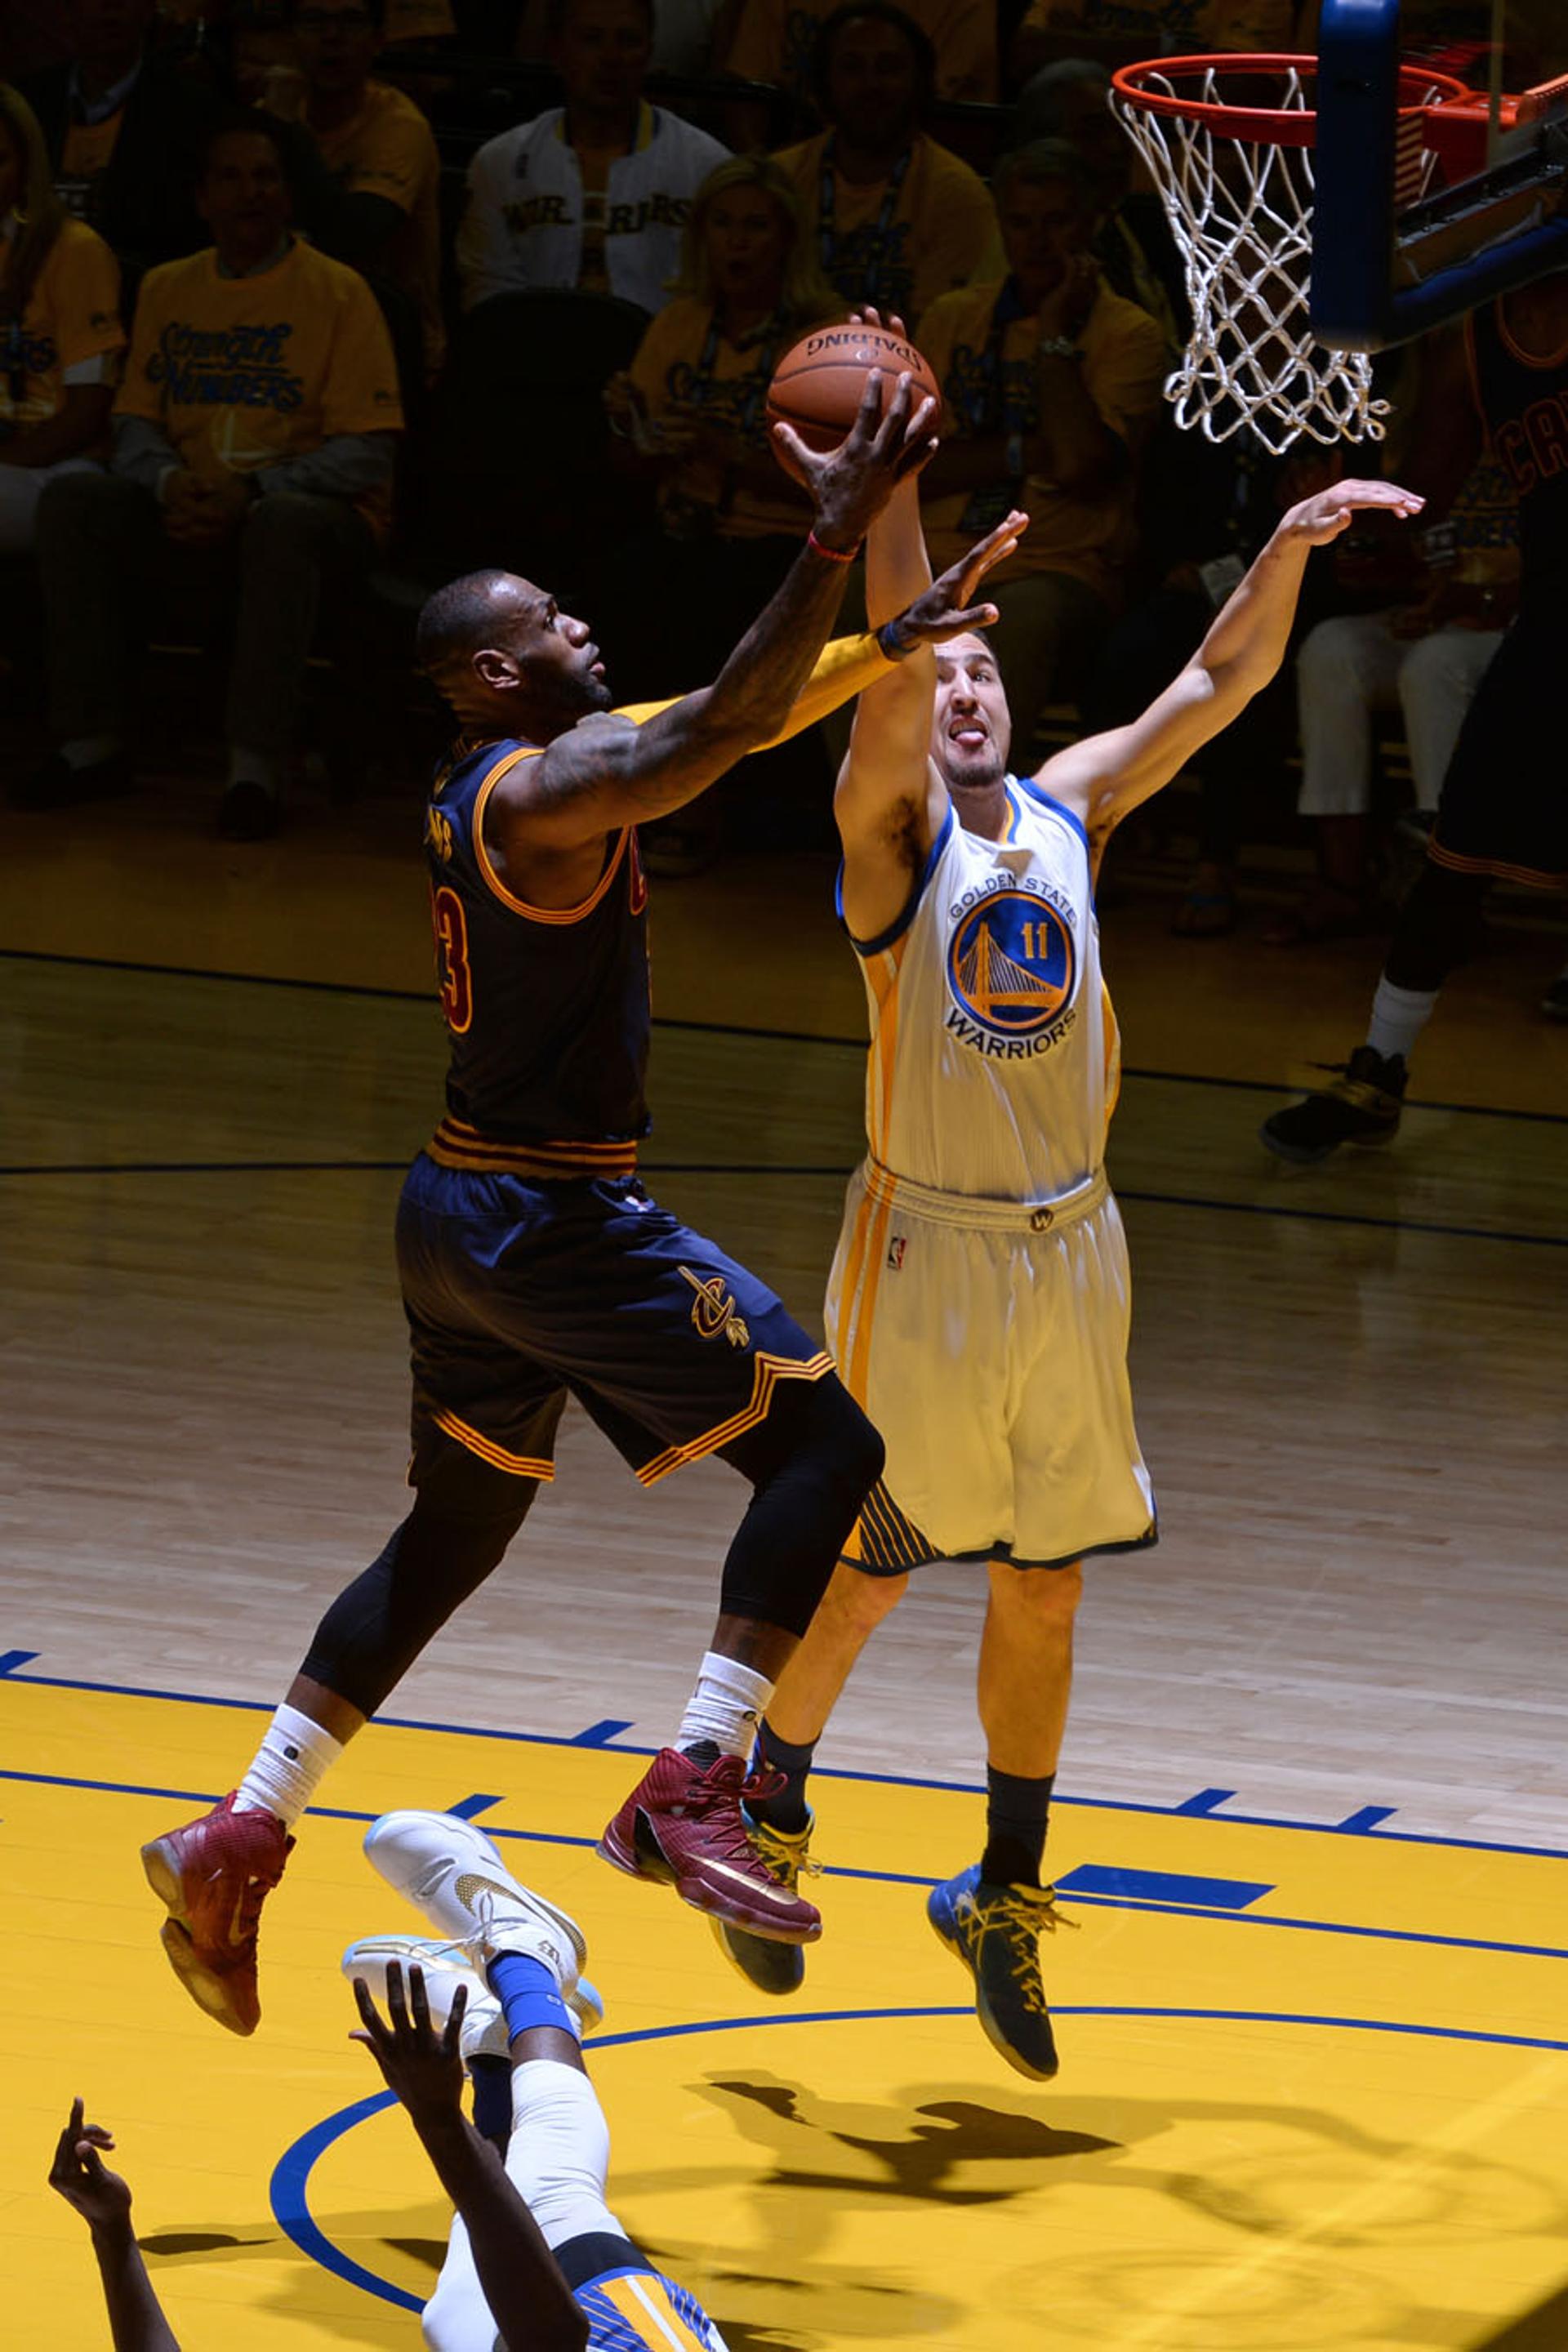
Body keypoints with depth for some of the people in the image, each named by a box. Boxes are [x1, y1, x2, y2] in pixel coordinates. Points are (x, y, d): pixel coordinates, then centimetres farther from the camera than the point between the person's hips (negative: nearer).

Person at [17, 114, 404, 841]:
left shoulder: (336, 292, -3)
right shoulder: (168, 289, 13)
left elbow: (363, 453, -9)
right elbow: (135, 423, 12)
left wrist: (252, 492, -22)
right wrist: (168, 481, -13)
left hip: (316, 508, -5)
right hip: (191, 511, 5)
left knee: (284, 523, -40)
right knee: (72, 500, -20)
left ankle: (256, 769, -40)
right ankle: (92, 745, -18)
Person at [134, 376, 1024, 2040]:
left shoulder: (486, 787, 13)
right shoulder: (549, 787, -16)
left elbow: (723, 724, 20)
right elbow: (714, 732, -33)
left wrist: (883, 645, 14)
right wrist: (833, 541, -36)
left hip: (465, 1213, 10)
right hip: (557, 1218, -10)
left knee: (451, 1540, 20)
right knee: (821, 1448, -6)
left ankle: (241, 1840, 17)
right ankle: (693, 1790, -15)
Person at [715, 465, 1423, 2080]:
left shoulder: (1070, 810, 7)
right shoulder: (893, 827, -9)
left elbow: (1222, 680, 7)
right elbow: (894, 663, -27)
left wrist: (1290, 547, -9)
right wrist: (892, 484, -41)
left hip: (1070, 1253, 5)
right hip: (929, 1254, -5)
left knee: (1044, 1592, 10)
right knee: (866, 1571, 5)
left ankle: (1003, 1899, 22)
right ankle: (769, 1812, 30)